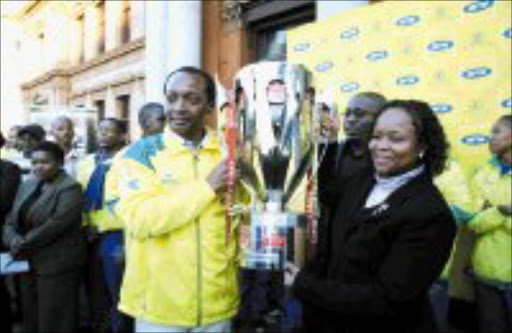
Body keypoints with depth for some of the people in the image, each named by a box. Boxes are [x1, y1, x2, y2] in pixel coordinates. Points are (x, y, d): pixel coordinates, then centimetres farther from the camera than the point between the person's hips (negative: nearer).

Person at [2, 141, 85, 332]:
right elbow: (10, 221, 11)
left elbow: (56, 224, -18)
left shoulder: (70, 188, -9)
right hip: (28, 264, 7)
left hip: (57, 265, -7)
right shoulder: (26, 186, 14)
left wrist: (24, 244, -12)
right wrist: (14, 240, -10)